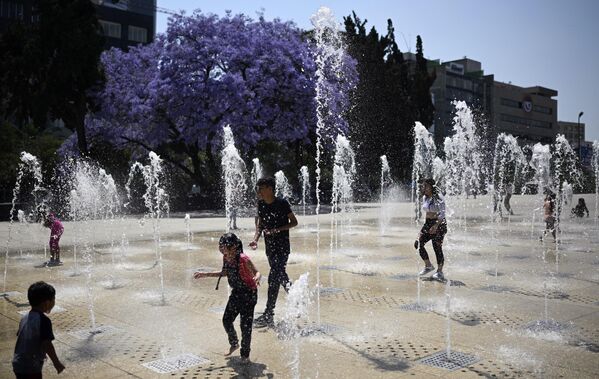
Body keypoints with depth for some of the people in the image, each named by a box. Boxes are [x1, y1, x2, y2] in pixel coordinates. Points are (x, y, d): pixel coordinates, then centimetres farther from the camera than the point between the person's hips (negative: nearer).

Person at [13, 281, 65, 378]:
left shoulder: (25, 318, 5)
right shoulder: (44, 320, -19)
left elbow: (21, 338, 14)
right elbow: (47, 344, -20)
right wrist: (56, 362, -10)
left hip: (18, 364, 8)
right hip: (31, 368, -8)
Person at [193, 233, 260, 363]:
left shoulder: (243, 259, -26)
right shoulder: (226, 258, -4)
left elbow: (257, 272, -25)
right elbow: (225, 272, 13)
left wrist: (256, 278, -50)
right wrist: (206, 274, 12)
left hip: (249, 293, -7)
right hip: (236, 293, 7)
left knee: (245, 325, -2)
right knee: (226, 320, 11)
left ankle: (245, 355, 15)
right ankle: (234, 344, 38)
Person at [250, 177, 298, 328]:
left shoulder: (282, 203, -13)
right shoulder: (261, 205, 5)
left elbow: (294, 222, -7)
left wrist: (277, 230, -19)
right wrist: (255, 239, 0)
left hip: (282, 247, -7)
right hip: (269, 246, 7)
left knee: (274, 277, -15)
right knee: (281, 276, 13)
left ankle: (268, 315, -11)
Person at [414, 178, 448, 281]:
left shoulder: (438, 197, -13)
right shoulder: (425, 198, 9)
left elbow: (442, 213, -20)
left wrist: (436, 225, -31)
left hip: (439, 224, -7)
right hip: (428, 223, 7)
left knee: (437, 247, -6)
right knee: (418, 243, -5)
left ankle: (440, 271, 8)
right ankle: (428, 266, 11)